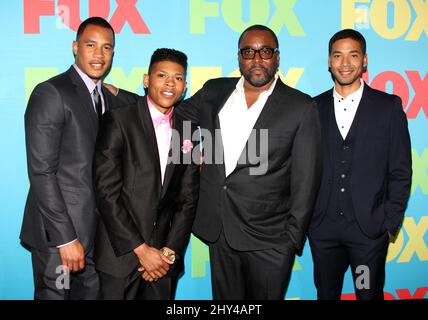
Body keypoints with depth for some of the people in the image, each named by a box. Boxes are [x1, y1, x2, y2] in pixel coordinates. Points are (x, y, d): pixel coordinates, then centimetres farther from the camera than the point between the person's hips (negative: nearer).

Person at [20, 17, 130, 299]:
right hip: (57, 233, -7)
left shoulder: (110, 100, 12)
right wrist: (66, 238, -18)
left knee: (92, 294, 15)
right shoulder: (50, 93, -11)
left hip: (96, 232, 7)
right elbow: (41, 172, -16)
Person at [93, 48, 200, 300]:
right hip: (121, 251, -3)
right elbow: (106, 192, -11)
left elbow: (188, 198, 7)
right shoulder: (119, 121, -7)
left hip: (165, 255, 4)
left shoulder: (186, 130, 7)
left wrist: (171, 250, -3)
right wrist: (140, 249, -12)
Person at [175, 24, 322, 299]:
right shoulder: (214, 92, 6)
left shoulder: (301, 108, -5)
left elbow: (306, 180, -5)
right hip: (219, 231, 4)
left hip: (269, 241, -3)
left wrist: (293, 238, -6)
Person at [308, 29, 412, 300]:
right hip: (323, 228, 2)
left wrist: (391, 222, -5)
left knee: (370, 293, 11)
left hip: (370, 228, -1)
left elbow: (401, 171, -1)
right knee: (326, 293, 14)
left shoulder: (389, 106, -1)